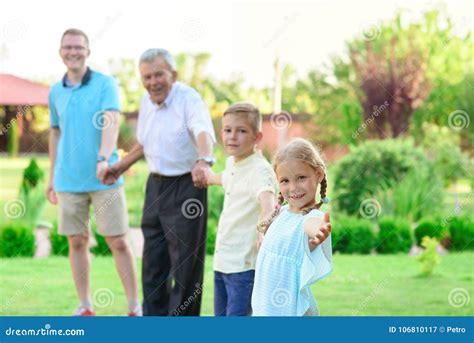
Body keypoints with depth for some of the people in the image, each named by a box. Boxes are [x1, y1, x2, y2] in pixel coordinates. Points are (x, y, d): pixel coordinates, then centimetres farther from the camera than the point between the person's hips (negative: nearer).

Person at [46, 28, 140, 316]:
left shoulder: (105, 84, -3)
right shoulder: (56, 92, 11)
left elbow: (112, 122, -16)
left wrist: (104, 158, -32)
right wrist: (52, 177, 18)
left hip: (104, 179, -4)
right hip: (68, 180, 4)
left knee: (118, 241, -3)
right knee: (77, 242, 7)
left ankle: (135, 306, 5)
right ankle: (85, 307, 16)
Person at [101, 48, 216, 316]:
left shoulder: (189, 99, -20)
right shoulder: (147, 101, 5)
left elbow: (204, 132, -40)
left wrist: (203, 161, -59)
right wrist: (121, 167, 22)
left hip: (186, 185, -7)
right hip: (156, 184, 7)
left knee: (185, 262, -2)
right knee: (153, 261, 14)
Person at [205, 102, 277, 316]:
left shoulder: (260, 169, -18)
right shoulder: (231, 163, 9)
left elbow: (266, 198, -39)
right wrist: (212, 177, 55)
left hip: (245, 265, -9)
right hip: (222, 259, 9)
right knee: (221, 316, 16)